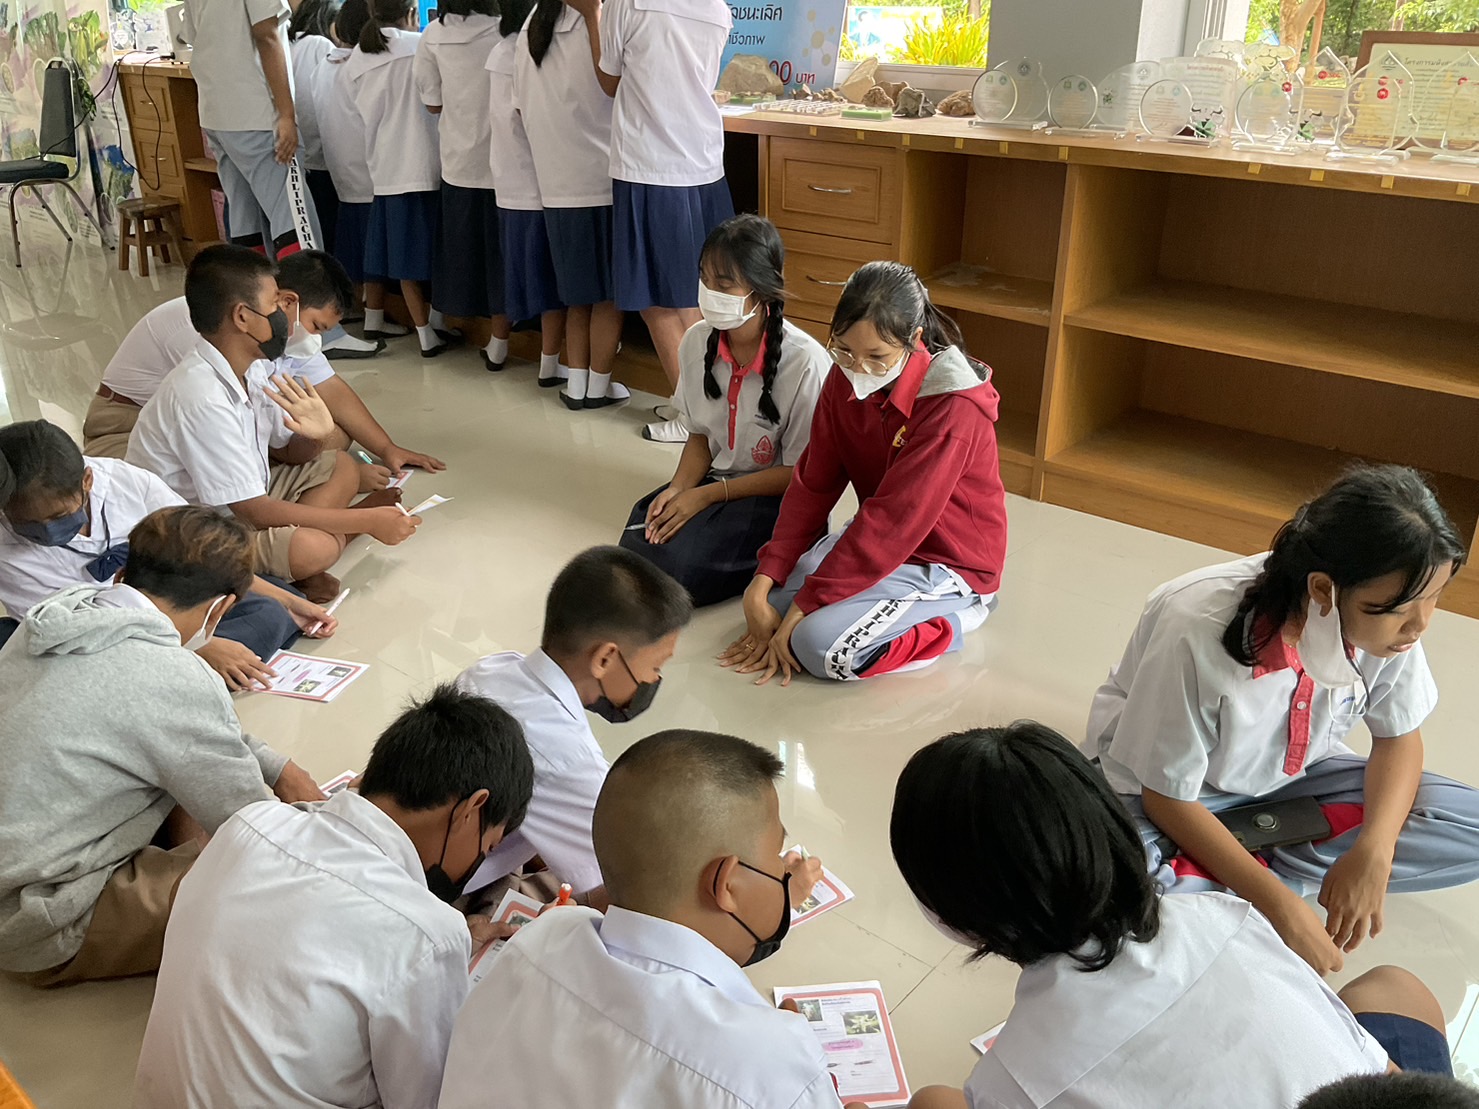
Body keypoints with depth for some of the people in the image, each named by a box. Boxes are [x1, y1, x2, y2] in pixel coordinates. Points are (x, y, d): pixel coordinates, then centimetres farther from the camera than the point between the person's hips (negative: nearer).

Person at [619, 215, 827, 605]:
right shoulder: (696, 342, -4)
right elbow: (700, 436, 8)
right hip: (714, 480, 6)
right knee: (637, 548, -16)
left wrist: (706, 496, -16)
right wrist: (677, 490, -12)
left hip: (777, 497, -6)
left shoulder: (805, 361, -22)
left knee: (669, 563, -25)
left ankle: (766, 568, 0)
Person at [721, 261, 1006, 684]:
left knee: (820, 644, -25)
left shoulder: (954, 408, -27)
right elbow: (813, 483, -7)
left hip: (949, 565, -7)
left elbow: (891, 522, -29)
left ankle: (946, 622, -2)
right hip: (877, 540, 7)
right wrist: (763, 582, -18)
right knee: (767, 602, -10)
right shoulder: (845, 379, -6)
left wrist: (803, 606, -26)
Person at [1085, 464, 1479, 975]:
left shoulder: (1388, 620, -20)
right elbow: (1167, 796, -23)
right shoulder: (1199, 631, -35)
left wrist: (1374, 852, -20)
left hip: (1293, 775, 6)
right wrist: (1280, 906, -27)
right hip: (1170, 785, -5)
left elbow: (1399, 736, -3)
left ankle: (1251, 866, -12)